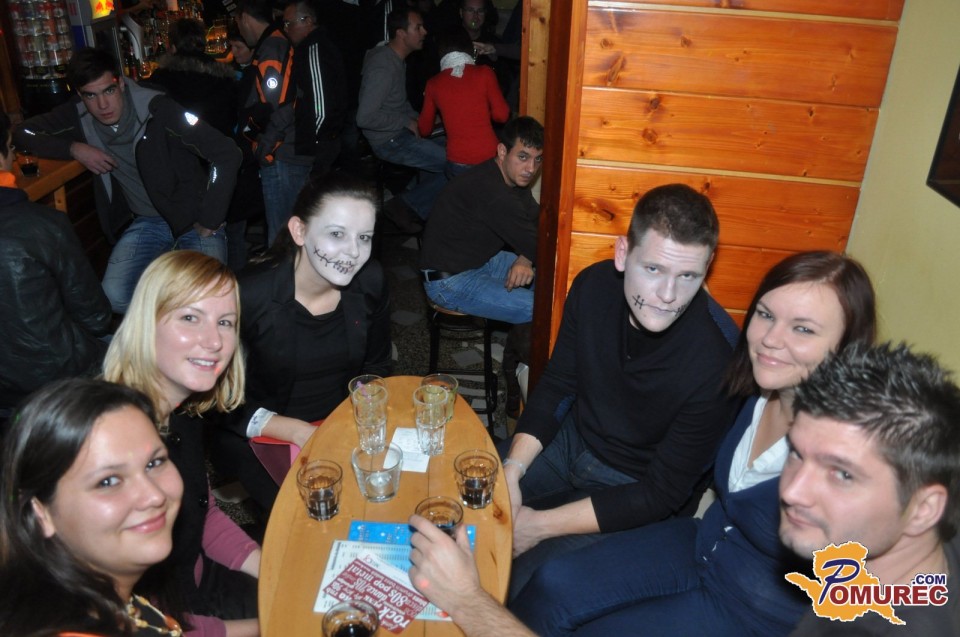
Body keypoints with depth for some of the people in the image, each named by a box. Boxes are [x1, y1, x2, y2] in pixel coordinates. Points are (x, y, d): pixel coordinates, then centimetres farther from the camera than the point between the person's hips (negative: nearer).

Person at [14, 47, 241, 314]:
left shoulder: (159, 109, -19)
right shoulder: (78, 117, -2)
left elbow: (227, 154, -23)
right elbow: (23, 132, 11)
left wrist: (209, 222, -17)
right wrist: (74, 148, -9)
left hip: (194, 220, -4)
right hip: (146, 223, 5)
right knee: (113, 297, -19)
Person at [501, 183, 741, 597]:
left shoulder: (716, 362, -31)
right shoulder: (594, 286, -15)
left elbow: (662, 494, -22)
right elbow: (555, 387, -3)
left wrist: (539, 525, -23)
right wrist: (512, 470, -17)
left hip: (636, 494, -5)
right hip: (573, 439, 5)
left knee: (521, 587, -19)